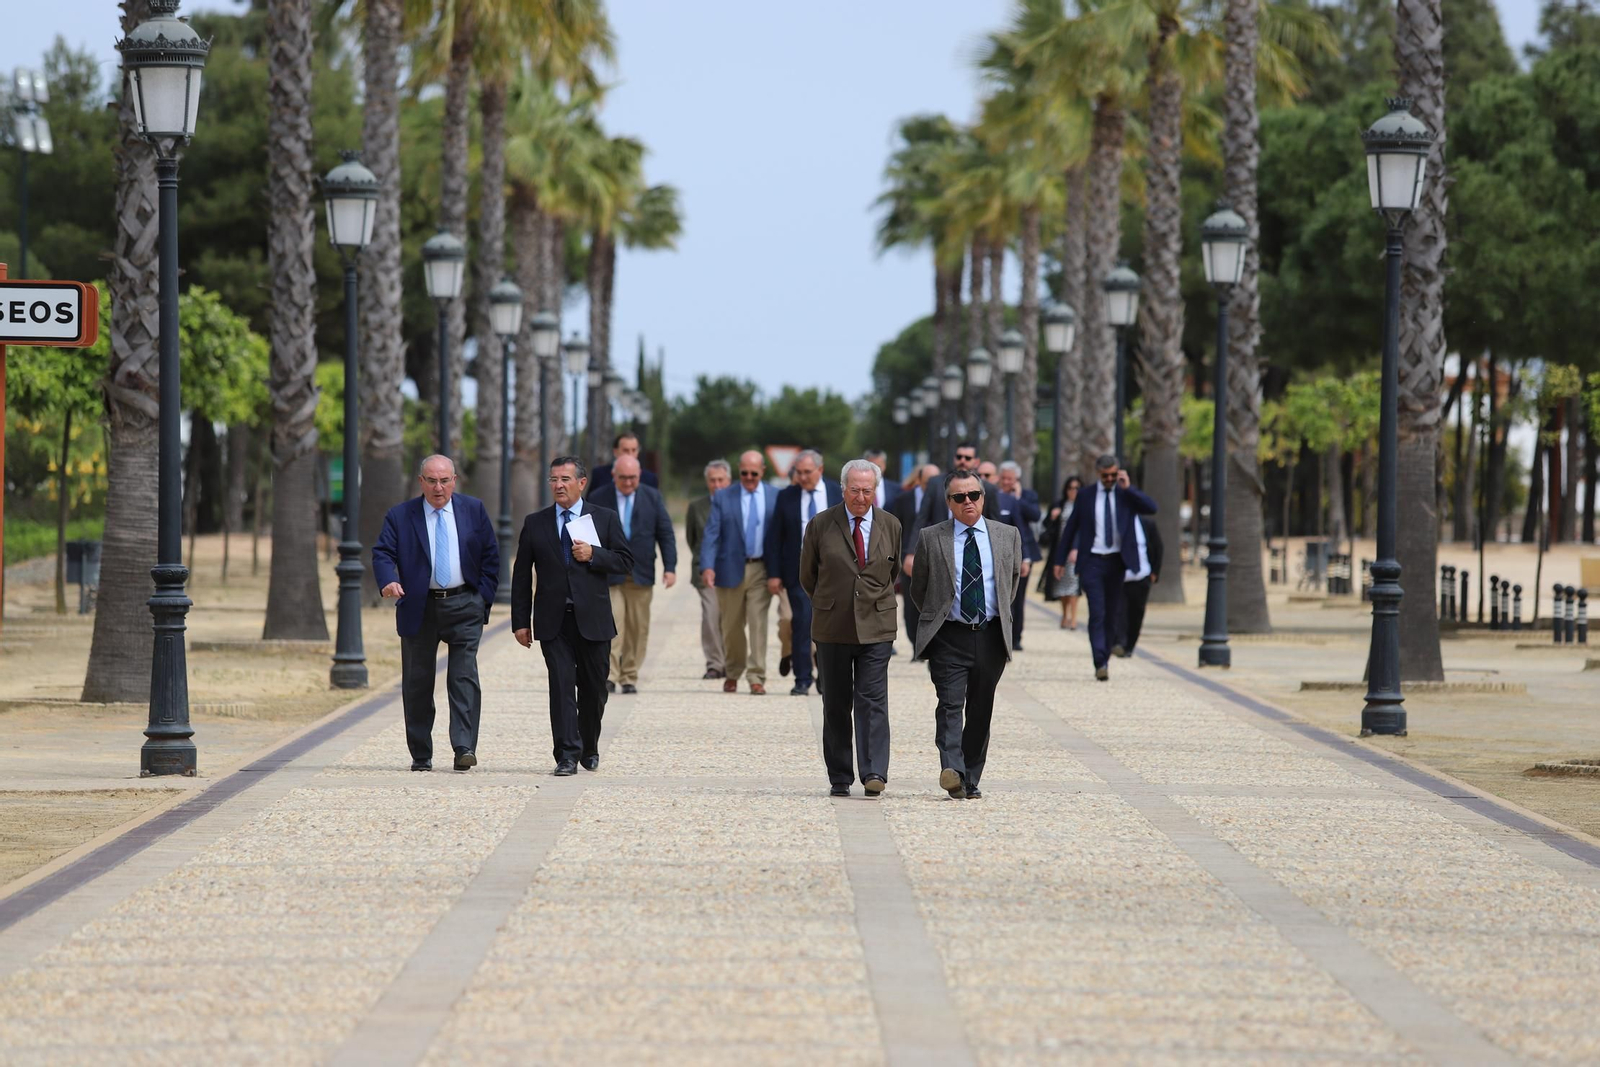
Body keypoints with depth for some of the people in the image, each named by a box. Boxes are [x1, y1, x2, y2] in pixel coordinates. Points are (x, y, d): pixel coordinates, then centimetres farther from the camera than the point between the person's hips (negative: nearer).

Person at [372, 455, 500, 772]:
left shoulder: (474, 510, 7)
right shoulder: (400, 516, 3)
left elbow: (491, 554, 9)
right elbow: (383, 553, -6)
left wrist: (483, 597, 0)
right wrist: (388, 580, -27)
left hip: (464, 606, 0)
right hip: (419, 608, 0)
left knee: (464, 677, -12)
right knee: (417, 683, 5)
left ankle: (465, 749, -16)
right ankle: (420, 755, 14)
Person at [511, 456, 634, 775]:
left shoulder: (605, 518, 6)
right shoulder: (535, 523, 8)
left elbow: (625, 561, 3)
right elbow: (521, 575, 8)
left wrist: (594, 555, -15)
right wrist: (521, 621, 2)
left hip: (593, 619, 0)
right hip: (553, 621, 0)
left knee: (593, 689, 8)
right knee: (561, 686, -9)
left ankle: (589, 749, 28)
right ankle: (567, 755, -11)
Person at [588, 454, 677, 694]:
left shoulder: (652, 497, 6)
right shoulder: (597, 499, 3)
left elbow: (666, 534, 6)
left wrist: (670, 567, -3)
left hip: (641, 575, 2)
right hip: (608, 575, -2)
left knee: (637, 629, 3)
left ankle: (629, 678, 11)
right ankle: (609, 676, -15)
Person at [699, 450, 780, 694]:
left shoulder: (776, 498, 4)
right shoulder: (723, 498, 2)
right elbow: (711, 534, -4)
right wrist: (707, 566, -19)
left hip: (761, 569, -1)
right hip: (731, 569, 1)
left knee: (758, 623, -9)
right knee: (732, 626, 10)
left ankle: (757, 678, -7)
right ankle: (733, 673, 28)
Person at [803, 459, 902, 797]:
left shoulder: (890, 526, 5)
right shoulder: (820, 525, 0)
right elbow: (808, 576, 11)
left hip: (876, 627, 0)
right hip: (832, 629, 0)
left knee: (873, 701, -10)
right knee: (836, 705, 5)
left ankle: (874, 773, -16)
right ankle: (839, 778, 11)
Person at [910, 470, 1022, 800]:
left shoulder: (1007, 535, 8)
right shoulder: (931, 538, 2)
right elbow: (918, 589, 12)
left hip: (991, 636, 2)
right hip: (949, 637, -2)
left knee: (980, 712, 6)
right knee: (950, 705, -16)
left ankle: (971, 780, 14)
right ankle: (952, 771, -28)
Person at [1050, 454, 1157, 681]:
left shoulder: (1127, 494, 5)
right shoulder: (1085, 495, 5)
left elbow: (1151, 508, -11)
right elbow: (1071, 527, 11)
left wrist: (1127, 488, -15)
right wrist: (1060, 560, 11)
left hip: (1117, 562, 1)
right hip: (1092, 562, -1)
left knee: (1112, 615, 7)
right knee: (1097, 613, -12)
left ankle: (1104, 660, 20)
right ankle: (1100, 665, -18)